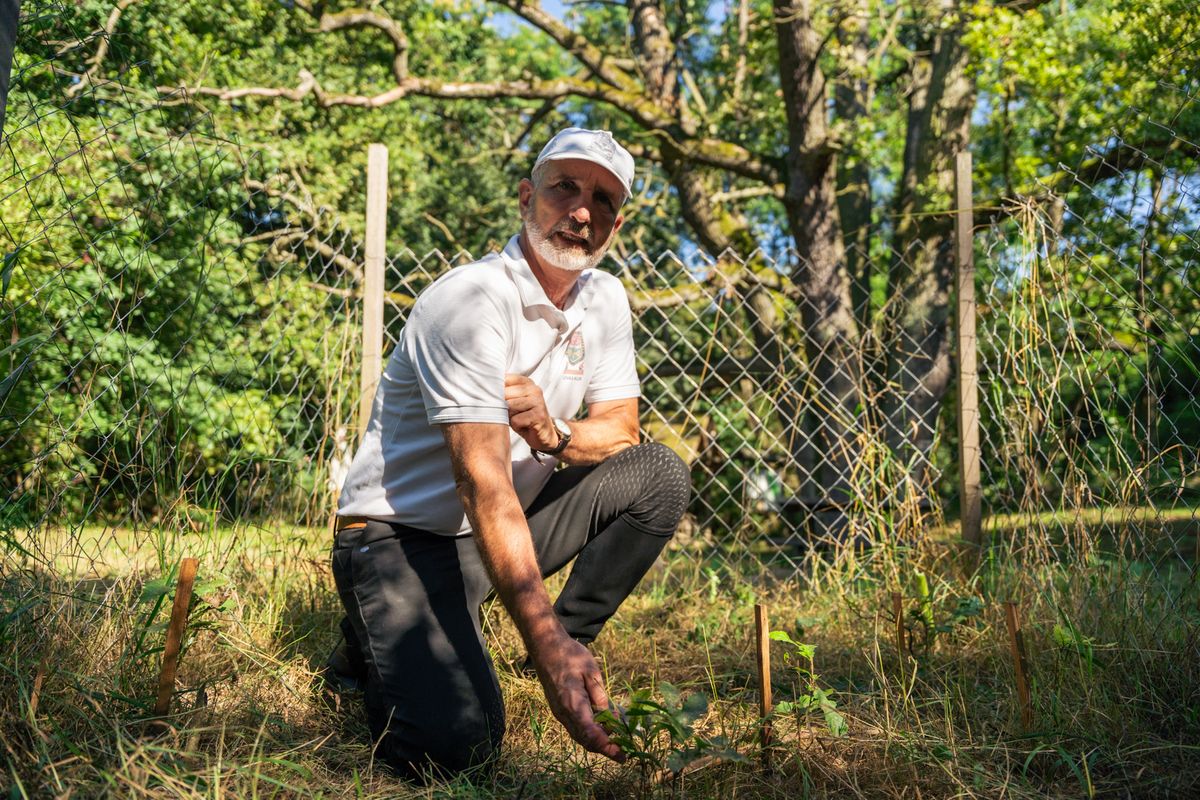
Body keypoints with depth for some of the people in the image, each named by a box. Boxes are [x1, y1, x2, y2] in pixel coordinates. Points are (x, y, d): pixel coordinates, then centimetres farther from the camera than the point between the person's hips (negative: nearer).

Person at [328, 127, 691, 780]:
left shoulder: (604, 299, 1)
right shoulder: (470, 299, -23)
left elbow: (622, 432, 3)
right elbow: (483, 484, -32)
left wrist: (551, 432, -22)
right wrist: (545, 641, -40)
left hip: (512, 525, 7)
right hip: (403, 532, -7)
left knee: (659, 476, -11)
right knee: (456, 744, -25)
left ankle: (569, 647, -1)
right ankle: (380, 641, 7)